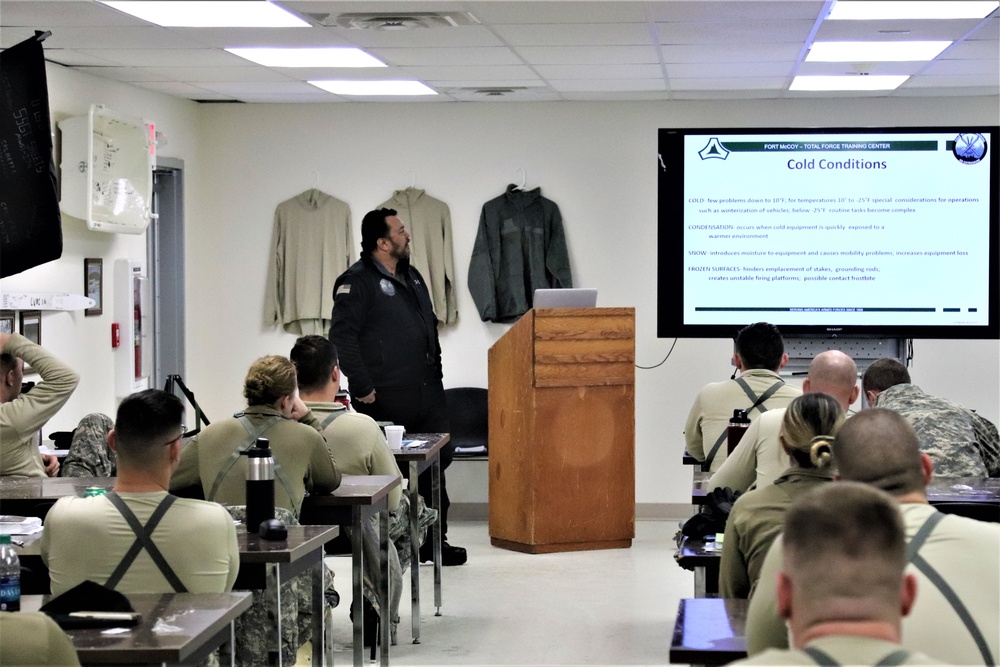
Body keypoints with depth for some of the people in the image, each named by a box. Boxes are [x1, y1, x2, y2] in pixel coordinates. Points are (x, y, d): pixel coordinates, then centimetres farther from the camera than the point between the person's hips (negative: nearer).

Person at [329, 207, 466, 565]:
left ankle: (435, 539, 20)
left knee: (439, 459, 10)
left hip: (427, 392, 8)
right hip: (387, 399, -8)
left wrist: (436, 373, 19)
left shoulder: (412, 277, 18)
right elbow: (342, 336, -17)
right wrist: (362, 388, -17)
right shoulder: (357, 281, -10)